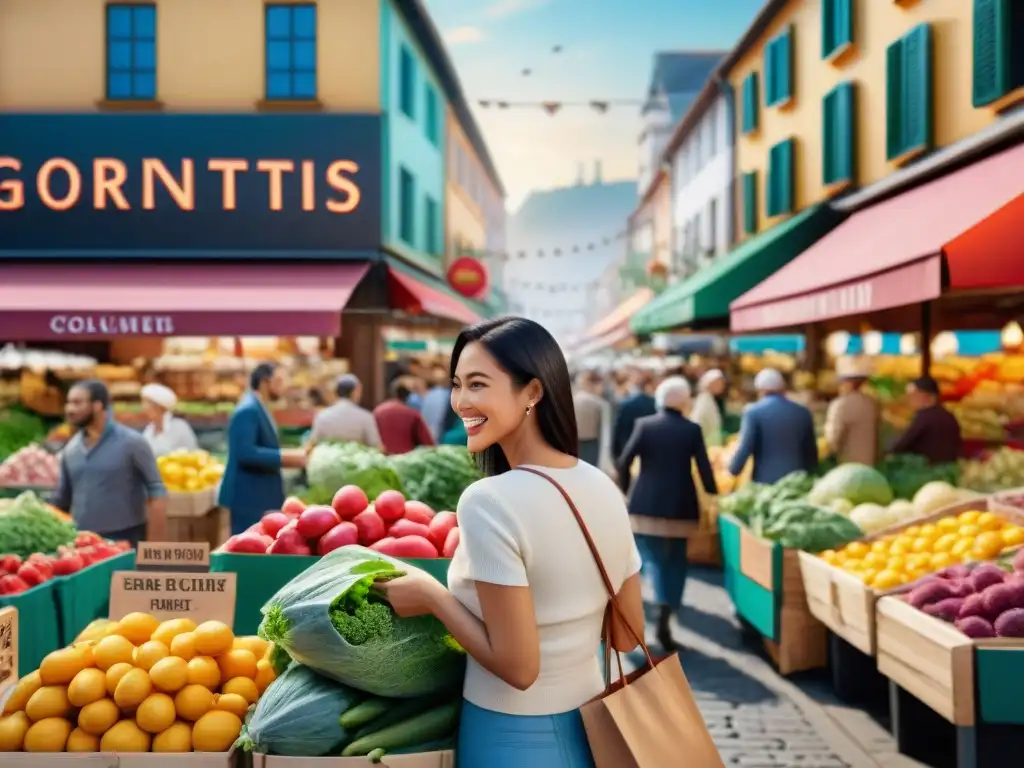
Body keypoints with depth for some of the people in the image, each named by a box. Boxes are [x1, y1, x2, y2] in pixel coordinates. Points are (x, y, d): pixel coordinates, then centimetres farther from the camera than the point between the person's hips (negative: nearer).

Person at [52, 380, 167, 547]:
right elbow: (60, 500, 17)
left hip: (125, 542, -5)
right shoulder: (70, 449, 8)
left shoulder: (131, 443, -7)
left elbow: (157, 493, -9)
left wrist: (155, 545, -14)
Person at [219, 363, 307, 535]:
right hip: (247, 498, -10)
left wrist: (292, 457, 8)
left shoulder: (259, 409, 14)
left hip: (261, 497, 10)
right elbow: (246, 453, -26)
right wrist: (288, 457, -23)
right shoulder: (248, 410, -17)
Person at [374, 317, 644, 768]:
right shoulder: (603, 487, -4)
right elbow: (627, 637, 4)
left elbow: (518, 667, -22)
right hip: (592, 727, 6)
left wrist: (431, 595, -12)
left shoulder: (488, 502, -24)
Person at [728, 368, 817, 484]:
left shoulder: (754, 412, -6)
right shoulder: (803, 412, 8)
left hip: (765, 481, -4)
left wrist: (732, 472, 5)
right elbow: (811, 452, 13)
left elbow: (744, 448, -11)